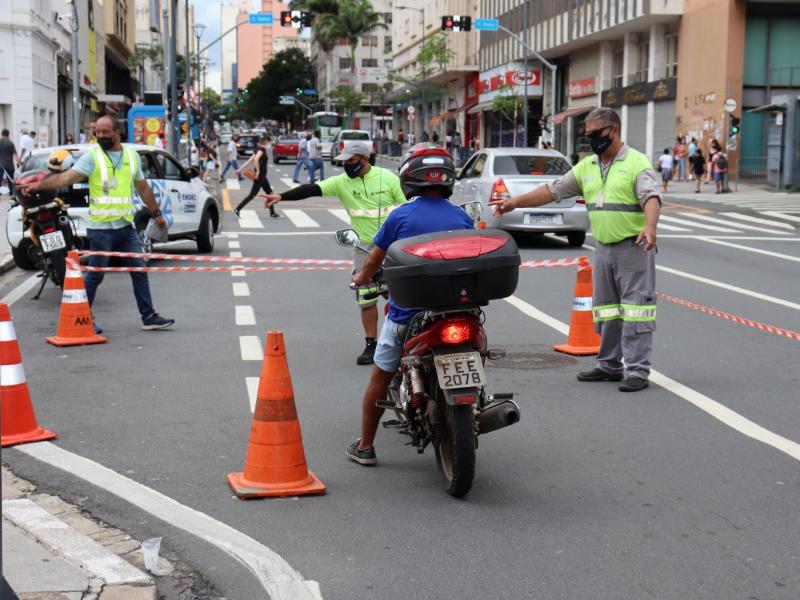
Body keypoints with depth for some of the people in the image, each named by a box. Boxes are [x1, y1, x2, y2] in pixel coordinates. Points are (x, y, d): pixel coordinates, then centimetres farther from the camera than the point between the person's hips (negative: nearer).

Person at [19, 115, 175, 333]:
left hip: (126, 226, 5)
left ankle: (149, 317, 16)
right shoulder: (92, 156, -6)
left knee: (139, 272, 8)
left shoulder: (131, 155, 10)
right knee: (94, 276, 1)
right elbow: (67, 177, -18)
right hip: (101, 228, -5)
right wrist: (38, 185, -32)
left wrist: (156, 213, 24)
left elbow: (143, 187, 21)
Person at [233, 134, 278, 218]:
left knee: (270, 193, 13)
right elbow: (256, 159, -31)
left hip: (262, 176, 10)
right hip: (259, 176, -10)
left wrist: (240, 169, 11)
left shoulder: (260, 149, 13)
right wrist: (258, 171, -26)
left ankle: (272, 213, 17)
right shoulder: (262, 149, -14)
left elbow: (249, 161, 12)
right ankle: (237, 209, -2)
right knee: (252, 194, -5)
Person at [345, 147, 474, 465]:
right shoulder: (462, 217, 1)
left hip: (407, 312, -2)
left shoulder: (401, 216, -7)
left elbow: (373, 261, 2)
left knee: (380, 378, 12)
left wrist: (361, 278, 23)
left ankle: (365, 446, 18)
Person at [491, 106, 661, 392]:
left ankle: (637, 371, -5)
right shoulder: (587, 167, 13)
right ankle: (609, 366, 22)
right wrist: (516, 202, 8)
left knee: (635, 308, -6)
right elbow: (553, 190, 14)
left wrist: (650, 227, -41)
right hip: (604, 248, 8)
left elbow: (651, 197, -22)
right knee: (606, 307, 13)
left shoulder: (637, 163, -9)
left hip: (634, 247, -7)